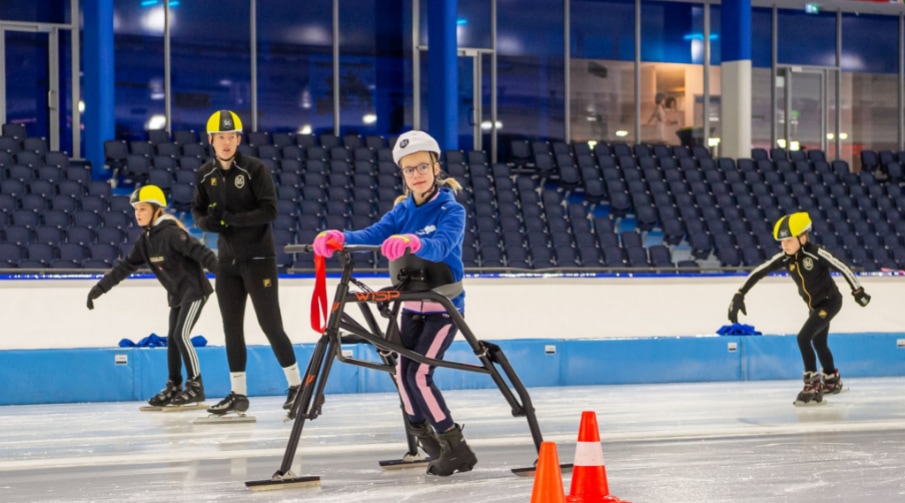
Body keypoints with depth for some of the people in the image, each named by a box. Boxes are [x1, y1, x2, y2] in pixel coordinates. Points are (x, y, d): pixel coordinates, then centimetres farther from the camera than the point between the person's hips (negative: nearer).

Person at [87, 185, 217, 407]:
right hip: (176, 294, 9)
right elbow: (125, 266, 8)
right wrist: (101, 287, 5)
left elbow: (199, 251, -30)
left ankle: (196, 387, -9)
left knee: (181, 335, -14)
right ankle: (173, 387, 18)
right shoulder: (145, 240, 5)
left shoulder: (171, 232, -21)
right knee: (172, 339, 9)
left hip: (194, 289, -9)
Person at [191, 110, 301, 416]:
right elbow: (197, 211, 11)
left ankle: (296, 385, 6)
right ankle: (238, 394, 13)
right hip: (228, 260, 5)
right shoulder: (205, 175, 4)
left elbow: (270, 210, -18)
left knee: (270, 323, -6)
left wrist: (232, 218, -27)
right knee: (232, 327, 7)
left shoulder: (255, 170, -12)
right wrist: (207, 221, -12)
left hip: (258, 258, -5)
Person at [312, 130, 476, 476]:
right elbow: (374, 234, -15)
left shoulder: (451, 210, -14)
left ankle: (456, 449, -5)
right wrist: (339, 238, -36)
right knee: (402, 373, 0)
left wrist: (412, 241, -57)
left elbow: (441, 246, -35)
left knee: (419, 375, -15)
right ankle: (427, 441, 16)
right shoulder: (403, 209, 2)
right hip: (412, 305, 6)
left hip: (444, 306, -6)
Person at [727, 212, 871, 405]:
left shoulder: (816, 253, -27)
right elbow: (759, 272, -11)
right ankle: (833, 381, 44)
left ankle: (812, 384, -9)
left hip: (830, 302, -7)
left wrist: (858, 291, -15)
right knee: (818, 343, 21)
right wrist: (739, 295, -15)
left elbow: (842, 268, -21)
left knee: (803, 337, -19)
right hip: (814, 305, 7)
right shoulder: (784, 258, -11)